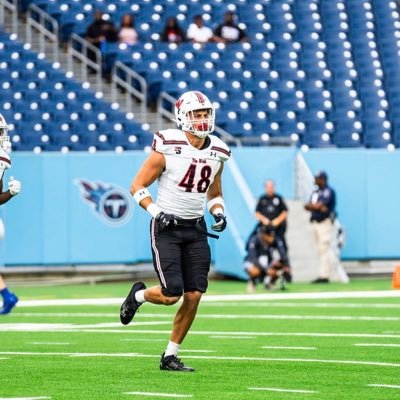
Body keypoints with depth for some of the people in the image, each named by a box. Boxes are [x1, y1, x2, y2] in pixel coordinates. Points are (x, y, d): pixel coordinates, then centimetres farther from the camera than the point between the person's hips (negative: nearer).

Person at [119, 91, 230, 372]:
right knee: (172, 294, -13)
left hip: (196, 230, 5)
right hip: (167, 228, -5)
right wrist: (157, 213, -18)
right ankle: (138, 295, 22)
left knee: (193, 296, -2)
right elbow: (138, 186, -6)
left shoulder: (217, 153, 5)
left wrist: (218, 212, -1)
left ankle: (171, 356, 11)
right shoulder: (168, 148, -12)